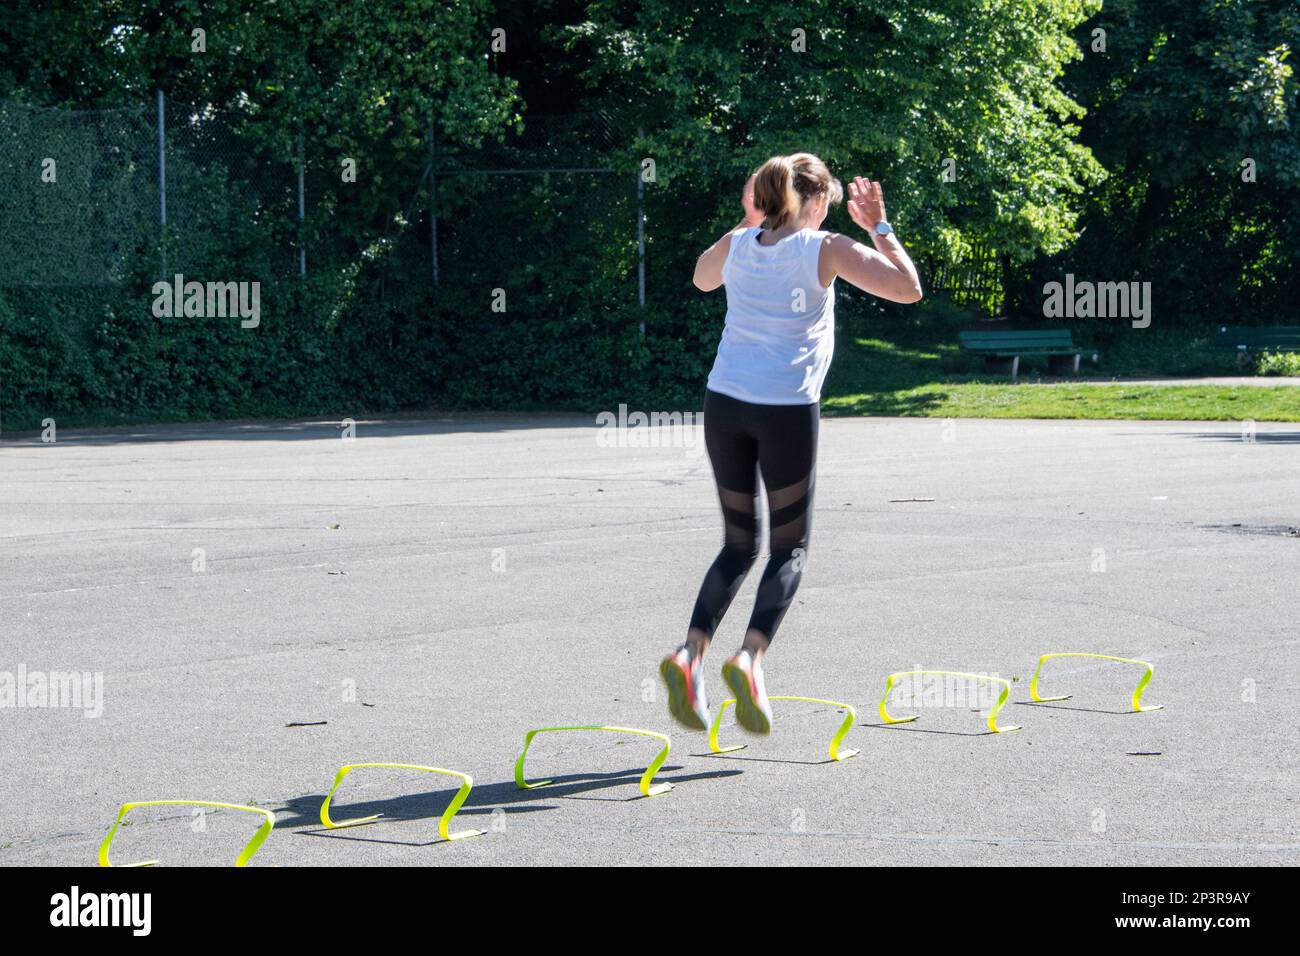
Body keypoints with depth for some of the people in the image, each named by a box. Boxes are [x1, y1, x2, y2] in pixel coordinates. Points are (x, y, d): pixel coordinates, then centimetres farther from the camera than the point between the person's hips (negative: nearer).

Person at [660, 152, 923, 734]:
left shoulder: (738, 244, 8)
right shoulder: (825, 250, -4)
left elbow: (701, 278, 32)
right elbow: (908, 289, -4)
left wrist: (748, 222, 27)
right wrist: (879, 227, 4)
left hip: (724, 403, 4)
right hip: (787, 411, -4)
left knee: (739, 544, 16)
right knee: (789, 547, 9)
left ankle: (690, 653, -4)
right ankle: (751, 655, -14)